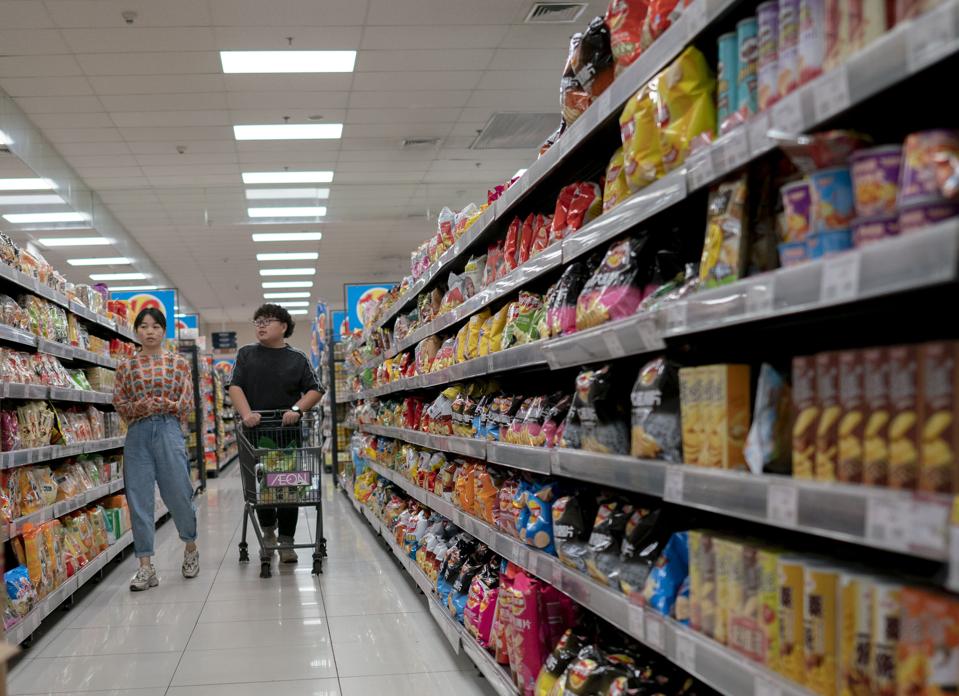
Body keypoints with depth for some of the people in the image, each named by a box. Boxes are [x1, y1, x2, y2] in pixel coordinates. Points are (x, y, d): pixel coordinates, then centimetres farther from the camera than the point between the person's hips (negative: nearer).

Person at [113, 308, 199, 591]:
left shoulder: (178, 363, 6)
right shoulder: (127, 367, 10)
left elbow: (187, 403, 4)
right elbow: (119, 404, 8)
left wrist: (162, 405, -10)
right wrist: (140, 407, -10)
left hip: (168, 431, -1)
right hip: (137, 434, 2)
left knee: (179, 493, 4)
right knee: (139, 499, 0)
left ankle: (191, 546, 31)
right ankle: (146, 566, 6)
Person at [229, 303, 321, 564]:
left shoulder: (298, 358, 7)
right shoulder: (246, 354, 9)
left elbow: (314, 391, 3)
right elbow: (235, 387, 0)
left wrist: (297, 409, -15)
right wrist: (247, 413, -17)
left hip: (289, 432, 0)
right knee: (257, 487, 0)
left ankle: (286, 541, 14)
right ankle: (268, 531, 27)